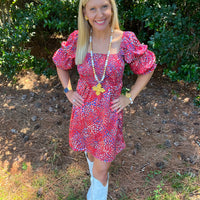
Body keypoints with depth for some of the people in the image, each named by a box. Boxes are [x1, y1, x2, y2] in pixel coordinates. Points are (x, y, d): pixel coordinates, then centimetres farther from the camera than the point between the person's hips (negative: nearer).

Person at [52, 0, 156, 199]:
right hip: (84, 109, 2)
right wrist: (68, 92, 1)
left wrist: (129, 97, -5)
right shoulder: (77, 39, -11)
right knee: (90, 152, 25)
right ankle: (97, 182, 58)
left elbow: (147, 68, -1)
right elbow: (60, 64, 9)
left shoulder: (126, 41, -16)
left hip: (110, 111, -2)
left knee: (102, 167, 7)